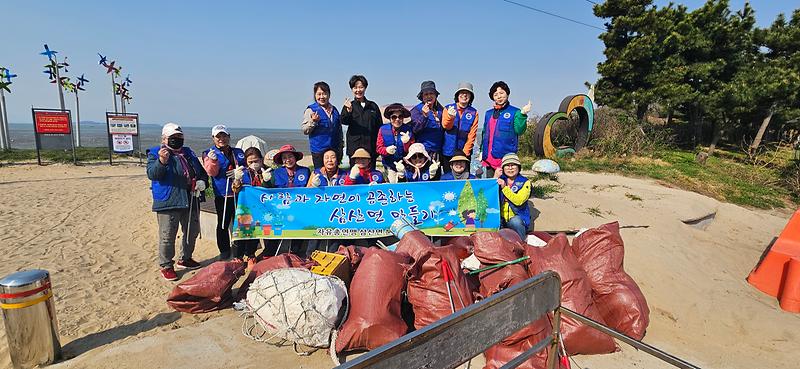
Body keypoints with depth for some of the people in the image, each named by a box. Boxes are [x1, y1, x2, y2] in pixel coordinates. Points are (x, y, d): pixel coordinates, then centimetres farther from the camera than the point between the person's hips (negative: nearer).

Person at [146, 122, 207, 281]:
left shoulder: (188, 153, 16)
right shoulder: (155, 154, -1)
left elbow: (202, 172, 22)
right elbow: (151, 174, -17)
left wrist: (202, 181, -1)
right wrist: (161, 161, -36)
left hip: (191, 201, 6)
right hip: (168, 202, -6)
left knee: (192, 232, 16)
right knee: (167, 236, -1)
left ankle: (185, 259, 35)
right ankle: (166, 266, 13)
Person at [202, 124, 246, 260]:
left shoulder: (238, 152, 14)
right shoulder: (209, 153, 3)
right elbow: (212, 172, -11)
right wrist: (212, 160, -31)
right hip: (222, 195, -3)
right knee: (223, 224, 3)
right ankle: (224, 250, 17)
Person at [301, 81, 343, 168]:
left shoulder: (334, 110, 12)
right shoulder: (311, 110, -3)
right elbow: (305, 131, -8)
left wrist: (340, 148, 18)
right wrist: (313, 122, -26)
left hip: (335, 149, 5)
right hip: (319, 150, -5)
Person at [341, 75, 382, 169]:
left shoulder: (373, 106, 12)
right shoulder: (349, 106, 6)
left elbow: (379, 126, 13)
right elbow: (343, 121, -12)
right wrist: (349, 111, -34)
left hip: (371, 147, 2)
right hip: (354, 147, -2)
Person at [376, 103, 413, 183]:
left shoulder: (408, 129, -7)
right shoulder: (383, 129, -5)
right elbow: (378, 148, -4)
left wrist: (406, 143, -29)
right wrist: (386, 150, -26)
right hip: (390, 166, 1)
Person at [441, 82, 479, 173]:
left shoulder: (473, 112, 4)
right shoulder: (448, 108, 4)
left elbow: (472, 134, -2)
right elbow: (445, 126, -11)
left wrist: (465, 151, -11)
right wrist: (450, 117, -32)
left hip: (465, 152, 0)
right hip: (448, 152, 0)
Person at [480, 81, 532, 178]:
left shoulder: (515, 112, 3)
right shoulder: (488, 113, 17)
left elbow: (519, 130, -10)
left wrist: (523, 114, -22)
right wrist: (482, 151, 17)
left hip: (506, 156, -5)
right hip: (489, 158, 5)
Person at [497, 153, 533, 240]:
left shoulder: (525, 182, 2)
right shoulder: (500, 180, 10)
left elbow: (518, 201, -14)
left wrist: (504, 187, -19)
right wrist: (495, 178, -8)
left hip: (517, 216, -2)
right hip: (500, 217, 2)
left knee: (515, 222, -34)